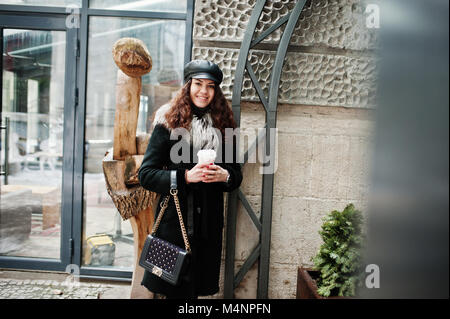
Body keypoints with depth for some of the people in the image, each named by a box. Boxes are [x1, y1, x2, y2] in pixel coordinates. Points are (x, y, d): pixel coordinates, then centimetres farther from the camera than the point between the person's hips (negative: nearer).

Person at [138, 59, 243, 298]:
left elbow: (237, 175, 11)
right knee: (174, 288, 7)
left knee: (198, 288, 12)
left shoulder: (222, 127, 8)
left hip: (209, 224, 3)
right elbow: (146, 174, -6)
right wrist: (185, 177, -19)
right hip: (174, 221, -3)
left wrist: (224, 176, -11)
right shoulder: (168, 124, -2)